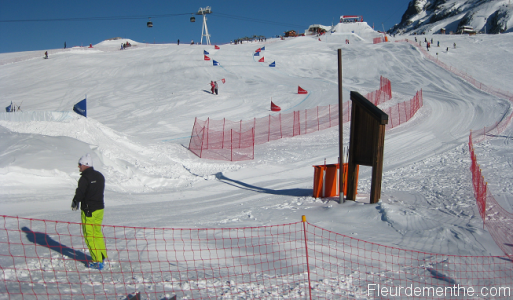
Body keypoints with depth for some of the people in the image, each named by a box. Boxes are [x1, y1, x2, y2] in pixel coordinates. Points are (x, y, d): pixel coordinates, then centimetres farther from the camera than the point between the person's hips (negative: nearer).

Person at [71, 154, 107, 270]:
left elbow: (79, 194, -18)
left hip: (88, 210, -8)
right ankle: (102, 257, 26)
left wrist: (74, 203, 1)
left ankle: (97, 261, 0)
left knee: (89, 235, 1)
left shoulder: (85, 178, -17)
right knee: (98, 233, 20)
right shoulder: (100, 176, 8)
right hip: (100, 208, 8)